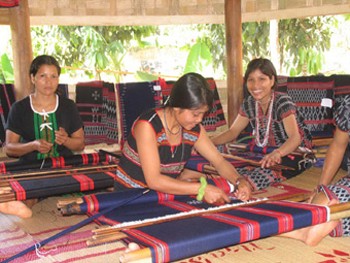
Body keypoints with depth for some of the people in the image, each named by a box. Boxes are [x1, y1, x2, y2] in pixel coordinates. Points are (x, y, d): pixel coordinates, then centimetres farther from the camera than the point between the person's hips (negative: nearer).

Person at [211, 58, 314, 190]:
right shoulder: (249, 103, 1)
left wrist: (277, 153, -53)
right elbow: (233, 131, 8)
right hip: (266, 153, 7)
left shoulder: (282, 101, -19)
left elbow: (295, 137, -31)